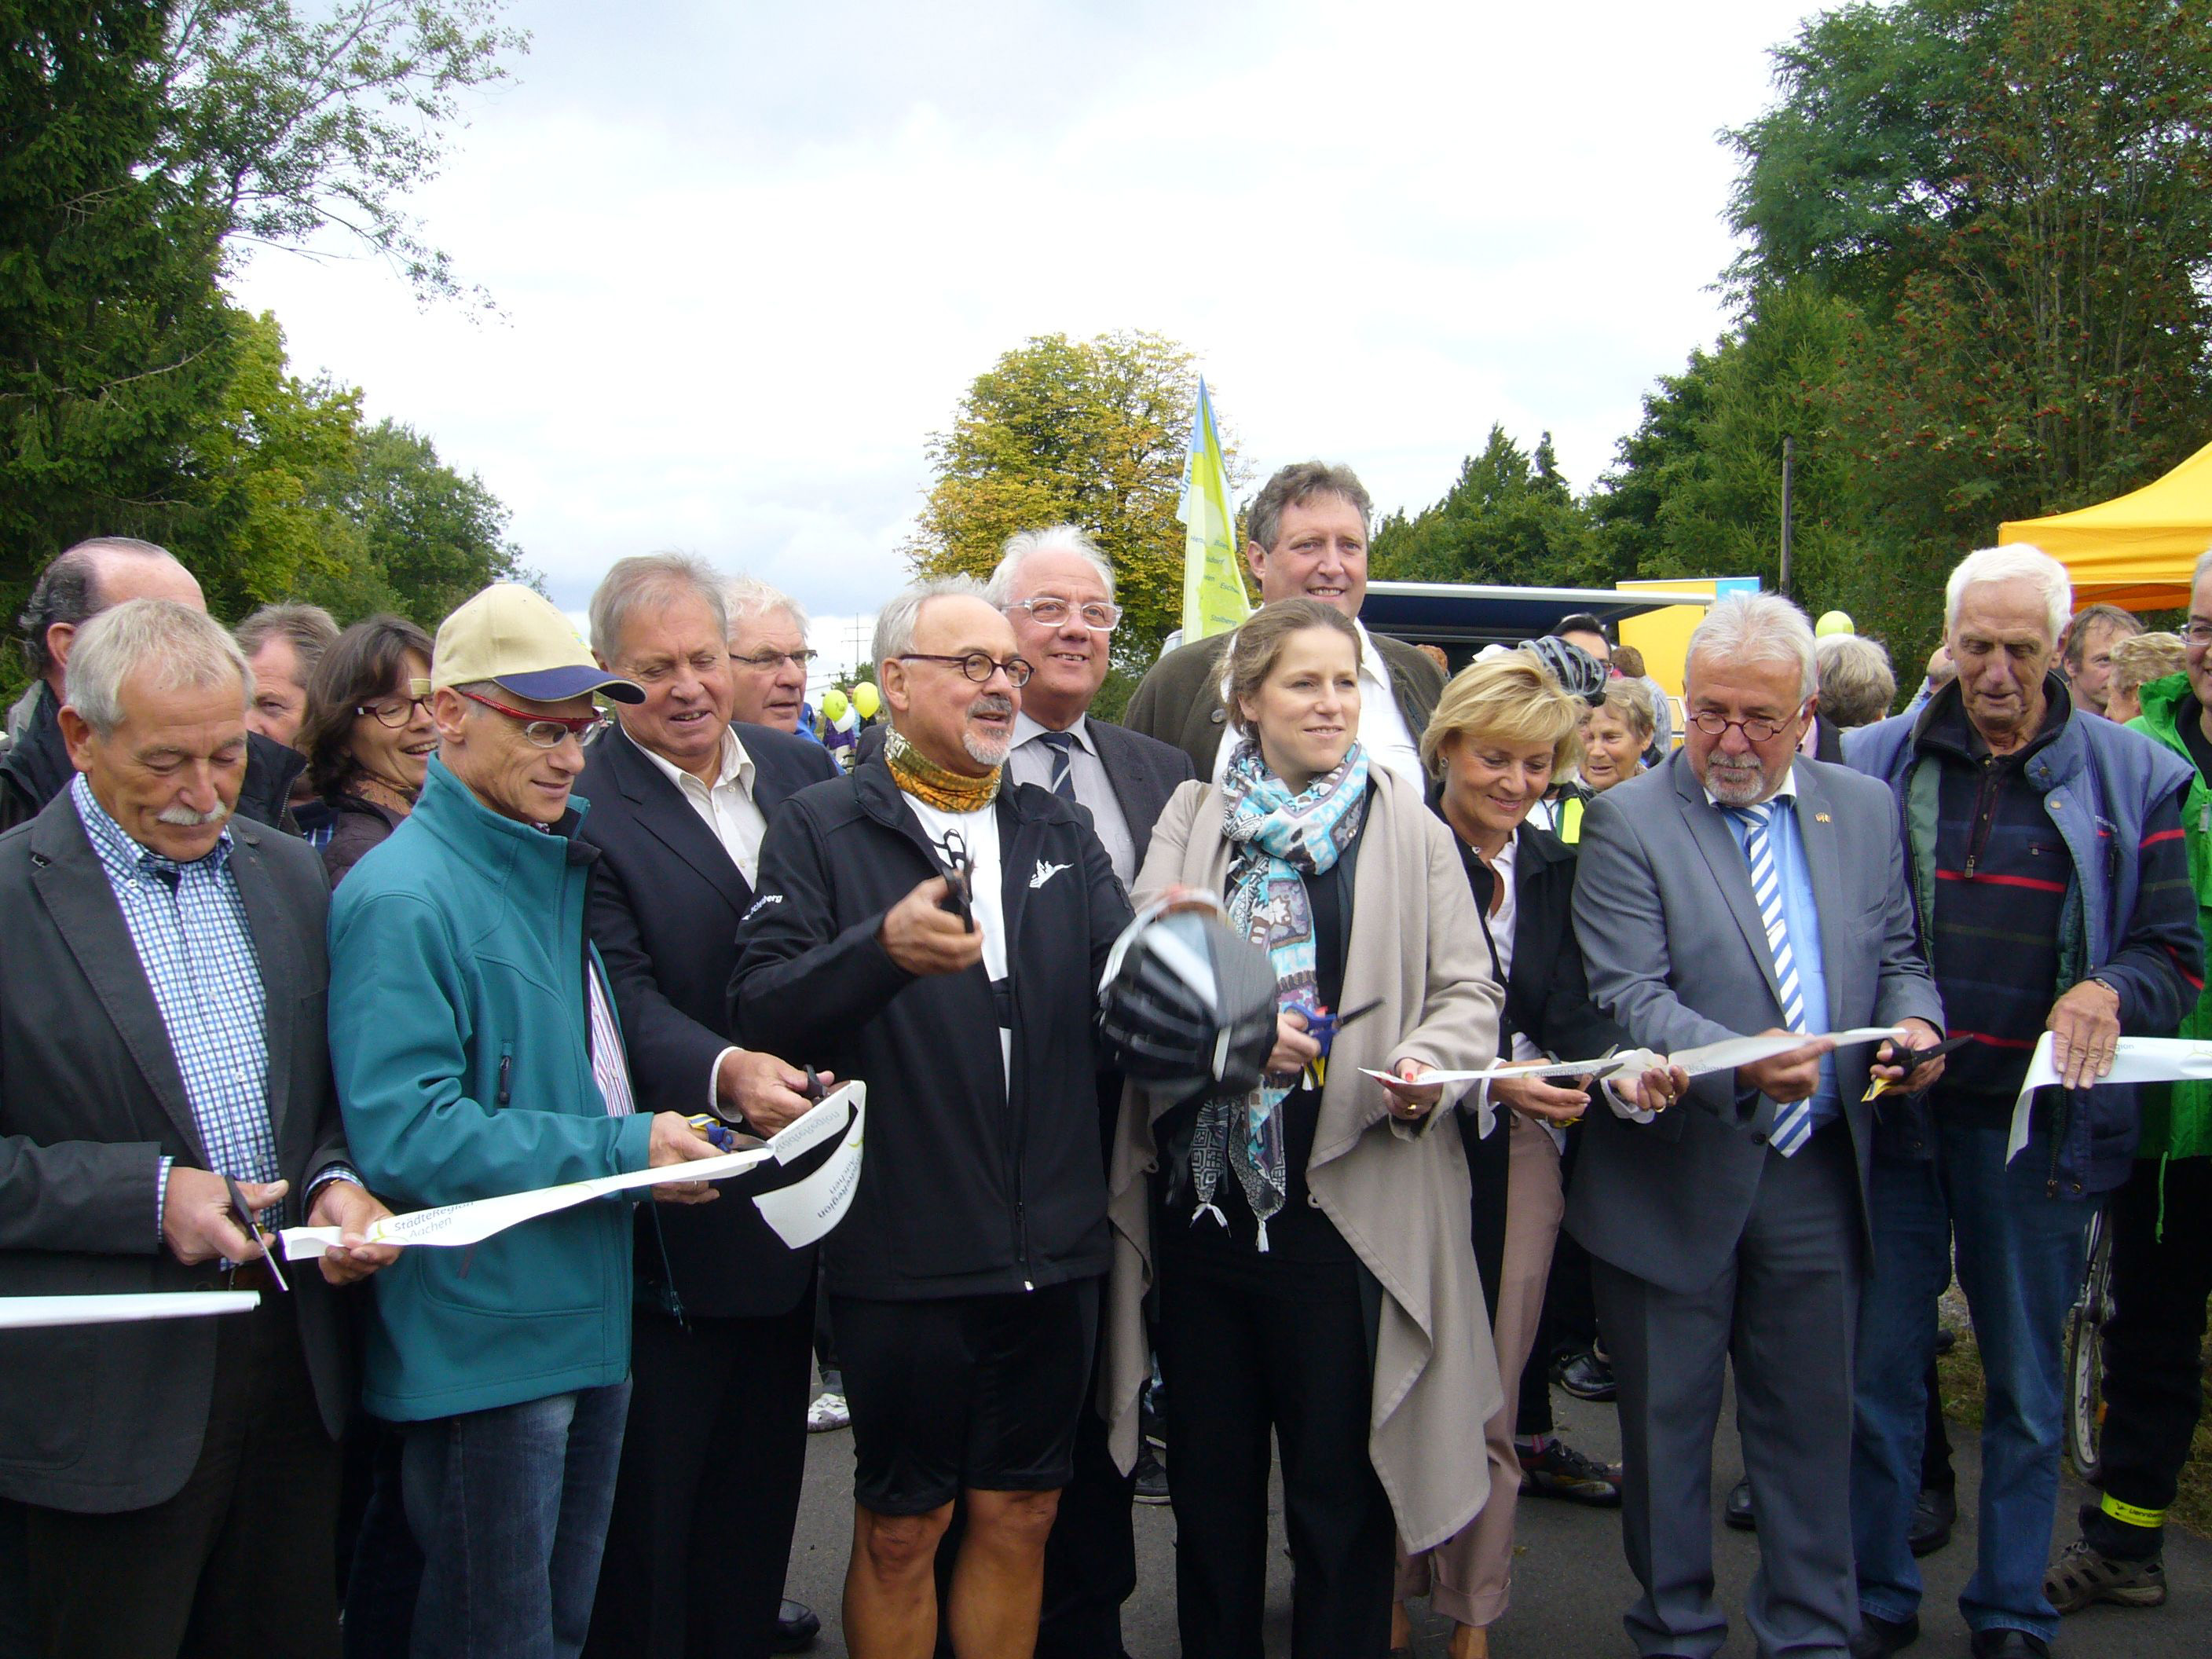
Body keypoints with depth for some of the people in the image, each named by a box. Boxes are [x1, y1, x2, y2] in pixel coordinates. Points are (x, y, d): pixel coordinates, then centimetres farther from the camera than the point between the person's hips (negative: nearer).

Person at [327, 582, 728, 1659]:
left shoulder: (559, 869, 12)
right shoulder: (403, 896, -17)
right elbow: (403, 1136, -23)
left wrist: (660, 1130, 7)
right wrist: (619, 1150, -22)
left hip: (592, 1322, 8)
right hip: (487, 1341, -8)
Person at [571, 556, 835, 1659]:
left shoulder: (802, 771, 6)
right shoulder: (581, 806, -13)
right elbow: (625, 998, -21)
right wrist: (726, 1073, -38)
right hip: (674, 1217, -6)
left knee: (765, 1459, 20)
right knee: (651, 1485, 6)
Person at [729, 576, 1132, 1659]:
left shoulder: (1059, 834, 13)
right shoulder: (823, 829, -1)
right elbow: (758, 1011, -14)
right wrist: (885, 949, -31)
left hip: (1052, 1247, 4)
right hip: (904, 1250, -4)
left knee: (1018, 1517, 14)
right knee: (899, 1529, 9)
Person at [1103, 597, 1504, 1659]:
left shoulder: (1408, 829, 4)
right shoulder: (1189, 820, 8)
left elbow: (1468, 990, 0)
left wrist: (1427, 1065, -19)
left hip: (1345, 1200, -2)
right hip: (1199, 1191, 2)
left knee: (1339, 1486, 4)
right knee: (1210, 1474, 14)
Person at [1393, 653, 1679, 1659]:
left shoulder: (1556, 870, 10)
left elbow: (1570, 1010, 1)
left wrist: (1623, 1065, -20)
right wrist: (1490, 1077, -24)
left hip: (1517, 1155, 4)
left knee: (1492, 1402, 9)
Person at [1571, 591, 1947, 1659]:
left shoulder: (1865, 811, 8)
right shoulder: (1627, 822, -7)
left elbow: (1895, 957, 14)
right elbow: (1629, 997, -16)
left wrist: (1914, 1019, -9)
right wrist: (1738, 1066, -32)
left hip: (1816, 1172, 3)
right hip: (1675, 1176, -3)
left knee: (1811, 1420, 12)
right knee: (1666, 1424, 10)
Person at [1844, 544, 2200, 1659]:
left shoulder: (2131, 778, 3)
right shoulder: (1874, 763, 3)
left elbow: (2175, 951, 4)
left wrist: (2110, 990, -18)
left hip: (2037, 1122, 0)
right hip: (1894, 1112, 1)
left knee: (2027, 1383, 11)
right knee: (1878, 1365, 8)